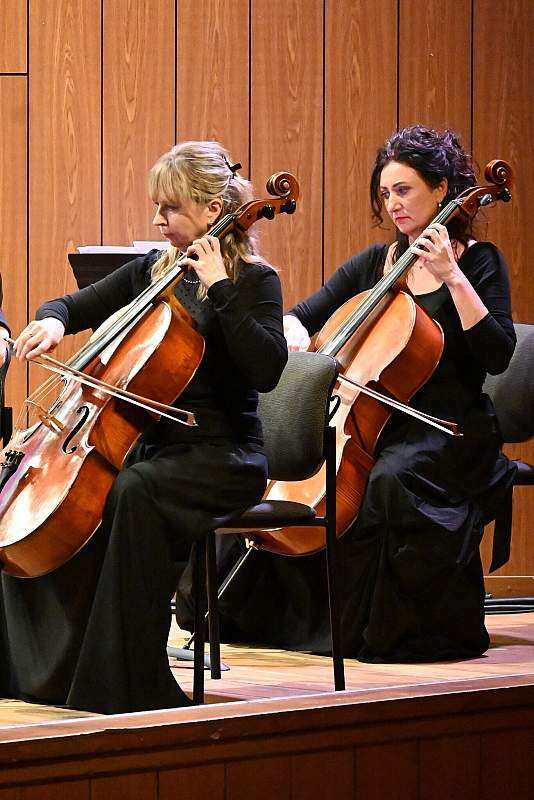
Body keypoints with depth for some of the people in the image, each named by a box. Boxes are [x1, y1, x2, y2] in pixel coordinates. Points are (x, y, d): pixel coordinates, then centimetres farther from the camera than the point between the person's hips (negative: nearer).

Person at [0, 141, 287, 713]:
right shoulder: (152, 272, 13)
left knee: (132, 494, -36)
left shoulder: (253, 281, -6)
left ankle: (130, 685, -31)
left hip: (223, 457, -7)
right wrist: (53, 321, -2)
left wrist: (220, 289, -22)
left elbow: (265, 369, -21)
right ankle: (46, 671, -9)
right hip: (154, 446, 7)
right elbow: (77, 306, 22)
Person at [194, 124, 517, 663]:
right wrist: (295, 332, -8)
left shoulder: (478, 261, -2)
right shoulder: (375, 263, 14)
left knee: (389, 480, -36)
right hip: (377, 422, 6)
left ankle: (398, 629, -24)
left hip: (449, 431, -6)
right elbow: (301, 315, 16)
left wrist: (453, 277, -21)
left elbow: (497, 355, -15)